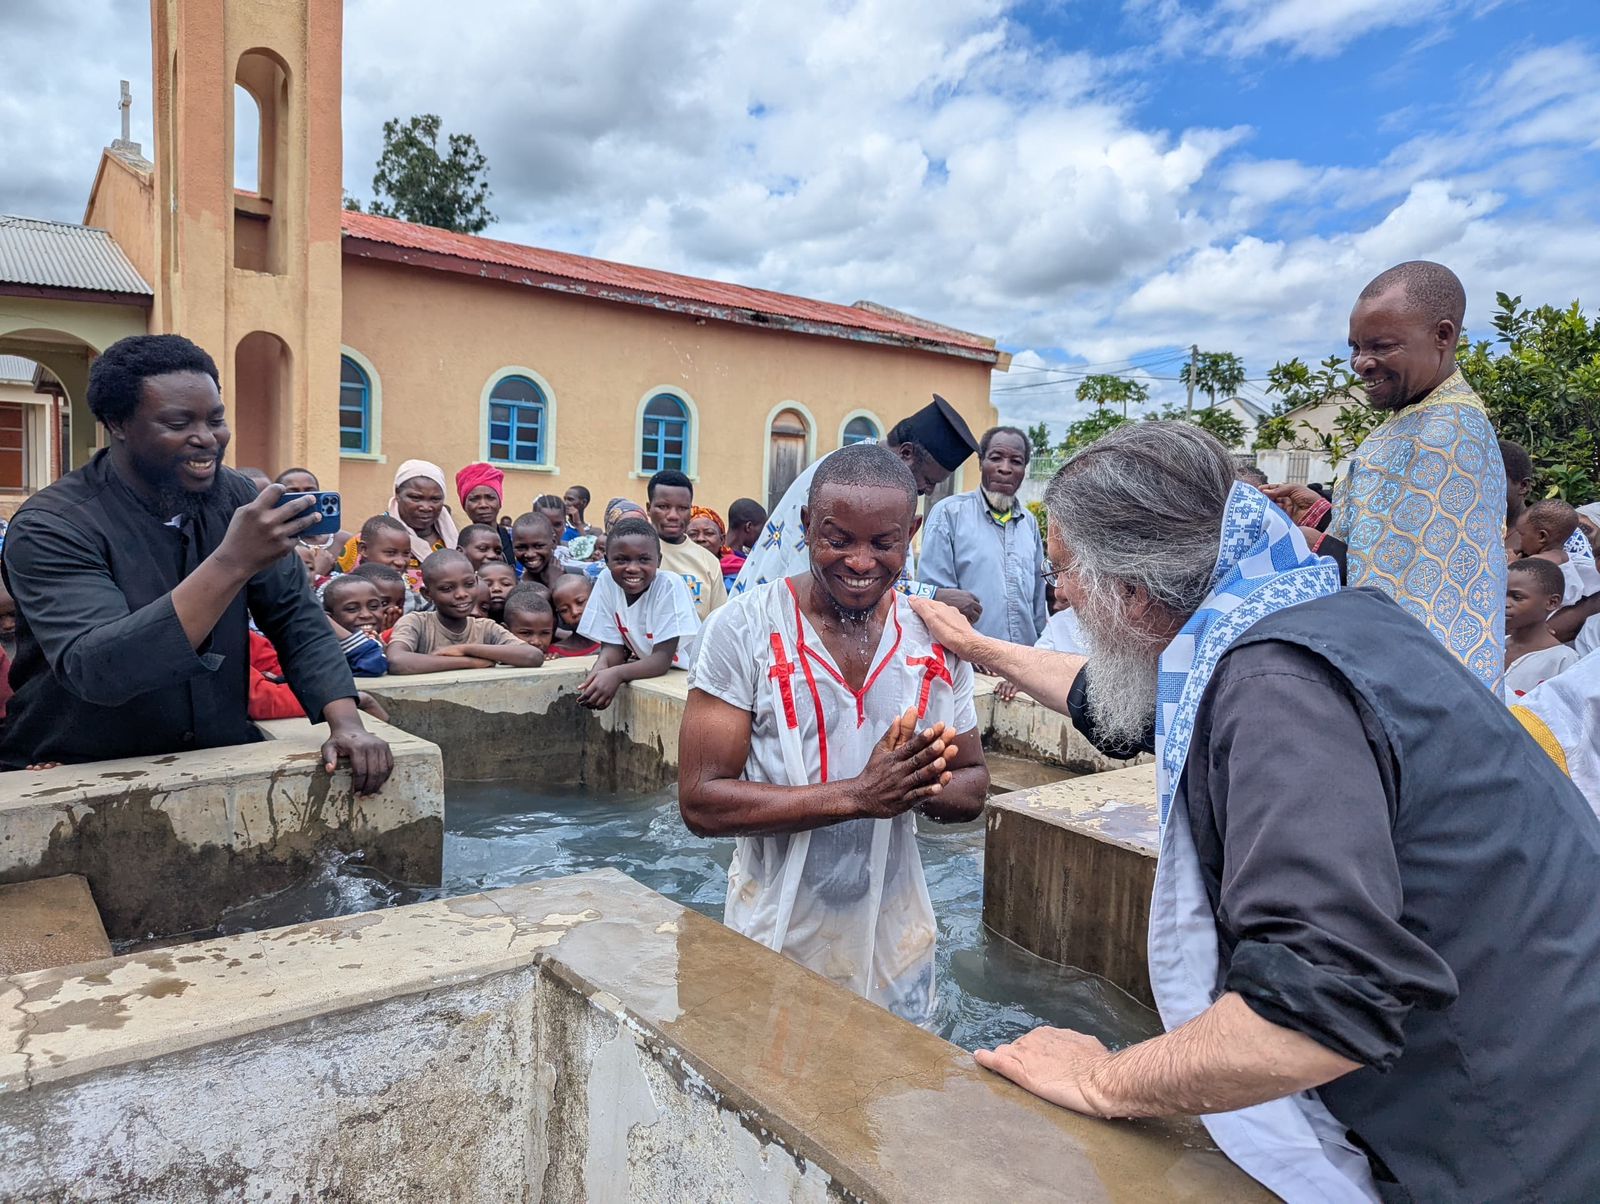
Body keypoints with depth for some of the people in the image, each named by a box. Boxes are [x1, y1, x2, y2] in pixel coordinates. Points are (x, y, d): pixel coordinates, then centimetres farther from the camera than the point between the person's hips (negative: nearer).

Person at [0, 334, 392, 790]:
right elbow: (93, 672, -28)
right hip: (82, 779, -2)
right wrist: (232, 563, -35)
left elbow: (296, 616, -2)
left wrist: (346, 721, -17)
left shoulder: (235, 496, -2)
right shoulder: (50, 528, -14)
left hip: (221, 762, 2)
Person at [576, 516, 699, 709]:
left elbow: (662, 659, -20)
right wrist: (599, 670, -25)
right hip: (643, 673, 4)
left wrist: (617, 674, -34)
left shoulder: (670, 585, -20)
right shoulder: (606, 581, -9)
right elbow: (612, 648, -4)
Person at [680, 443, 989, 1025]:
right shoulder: (743, 628, -15)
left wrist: (917, 787, -20)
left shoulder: (937, 637, -3)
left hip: (897, 942, 4)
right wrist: (857, 795, -28)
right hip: (775, 938, -3)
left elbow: (972, 787, 3)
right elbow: (701, 801, -18)